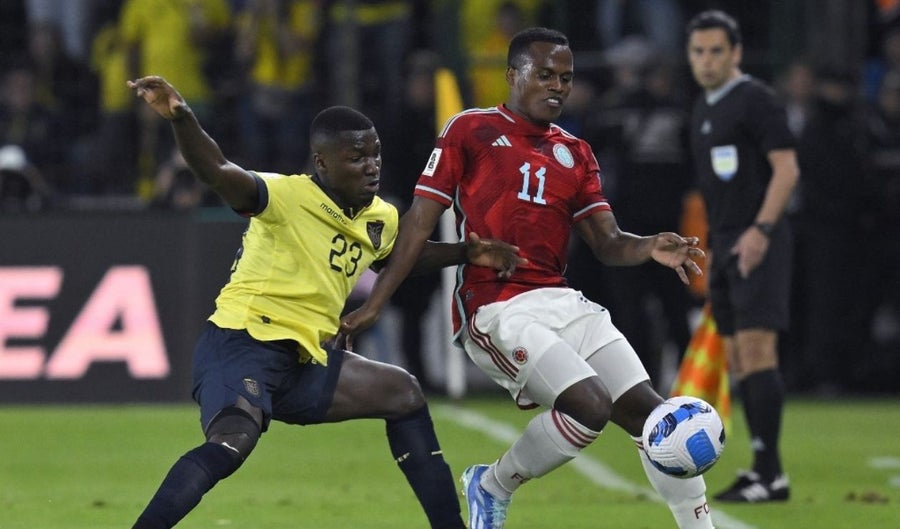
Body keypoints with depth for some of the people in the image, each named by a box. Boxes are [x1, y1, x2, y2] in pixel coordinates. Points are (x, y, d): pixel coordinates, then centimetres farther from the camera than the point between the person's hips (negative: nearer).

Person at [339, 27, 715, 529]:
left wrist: (650, 248, -13)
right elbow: (420, 222, -1)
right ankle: (492, 486, 0)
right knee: (590, 406, -23)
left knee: (647, 410, -4)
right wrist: (373, 305, -6)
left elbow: (608, 243, 10)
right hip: (498, 312, -6)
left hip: (564, 303, 6)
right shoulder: (471, 130, 2)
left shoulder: (576, 153, 17)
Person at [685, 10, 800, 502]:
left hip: (757, 243, -9)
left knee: (756, 349, -14)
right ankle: (761, 473, 10)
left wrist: (761, 229, -24)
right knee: (737, 359, 7)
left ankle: (771, 473, -15)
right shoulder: (704, 106, 17)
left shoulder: (755, 100, -9)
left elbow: (786, 168, -15)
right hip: (725, 244, 9)